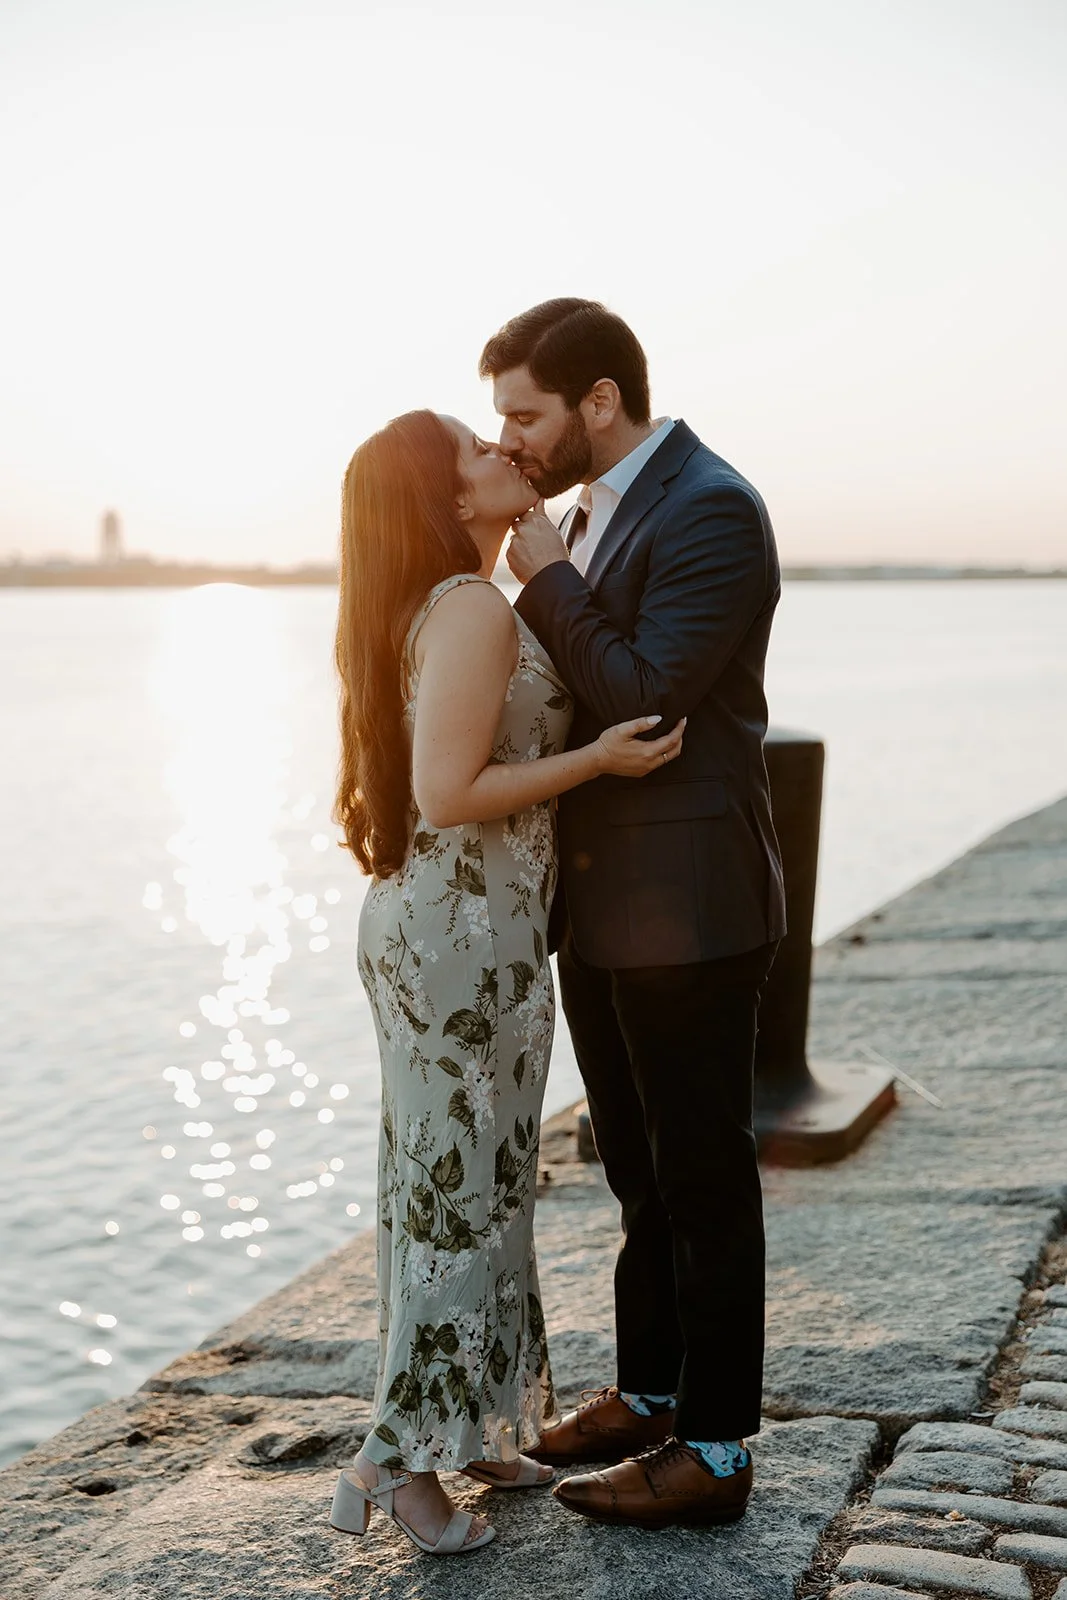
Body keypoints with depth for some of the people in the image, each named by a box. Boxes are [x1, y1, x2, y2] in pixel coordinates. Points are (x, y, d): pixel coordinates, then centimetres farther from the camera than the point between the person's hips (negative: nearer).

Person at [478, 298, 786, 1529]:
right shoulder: (597, 512, 13)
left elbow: (643, 697, -22)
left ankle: (715, 1449, 14)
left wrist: (544, 580, -16)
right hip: (601, 907, 9)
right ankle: (648, 1393, 34)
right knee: (640, 1173, 19)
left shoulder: (710, 511, -15)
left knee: (703, 1181, 2)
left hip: (684, 908, -9)